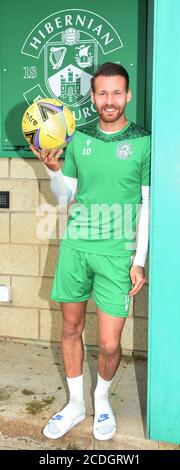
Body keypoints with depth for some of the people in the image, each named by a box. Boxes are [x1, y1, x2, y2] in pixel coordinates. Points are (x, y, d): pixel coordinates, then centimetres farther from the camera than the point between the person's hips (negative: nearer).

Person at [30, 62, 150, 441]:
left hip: (116, 251, -3)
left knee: (109, 344, -1)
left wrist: (139, 261, -4)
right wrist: (53, 169, -8)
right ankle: (75, 405, 33)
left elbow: (148, 205, -1)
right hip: (75, 243, 3)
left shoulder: (143, 142, -3)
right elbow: (65, 196, 12)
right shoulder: (79, 139, 6)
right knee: (71, 328, 13)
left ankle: (102, 398, 31)